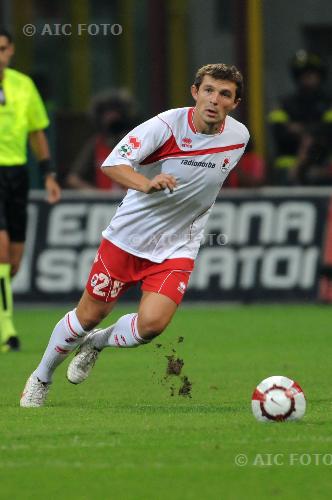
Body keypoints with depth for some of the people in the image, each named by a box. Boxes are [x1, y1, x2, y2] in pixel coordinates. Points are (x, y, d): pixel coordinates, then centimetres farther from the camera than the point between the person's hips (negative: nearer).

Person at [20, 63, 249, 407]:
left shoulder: (239, 136, -6)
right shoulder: (167, 125, -20)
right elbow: (112, 163, -29)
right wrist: (147, 184, -47)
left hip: (176, 249, 2)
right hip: (128, 237, -2)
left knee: (151, 324, -18)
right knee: (89, 315, 6)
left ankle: (96, 343, 15)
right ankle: (41, 378, 32)